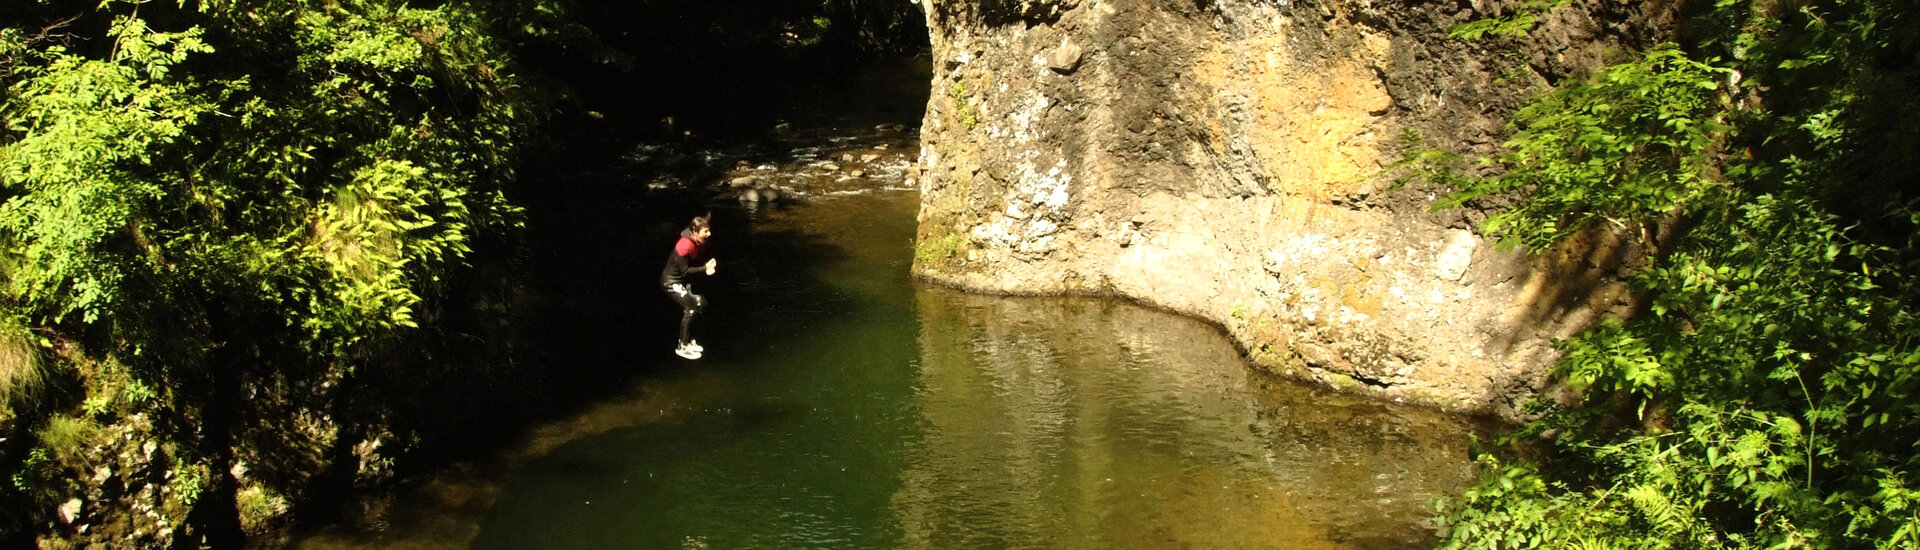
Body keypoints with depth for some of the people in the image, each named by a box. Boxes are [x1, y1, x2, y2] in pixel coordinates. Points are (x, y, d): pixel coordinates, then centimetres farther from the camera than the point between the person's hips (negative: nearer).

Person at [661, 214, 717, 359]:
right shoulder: (685, 245, -31)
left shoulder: (698, 243, -4)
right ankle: (682, 347, 0)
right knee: (690, 309, -12)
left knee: (701, 304, 11)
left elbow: (695, 263, 6)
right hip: (672, 281, -9)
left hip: (683, 281, 9)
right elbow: (685, 270, -26)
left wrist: (706, 266, -14)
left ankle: (688, 340, 26)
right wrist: (704, 268, -27)